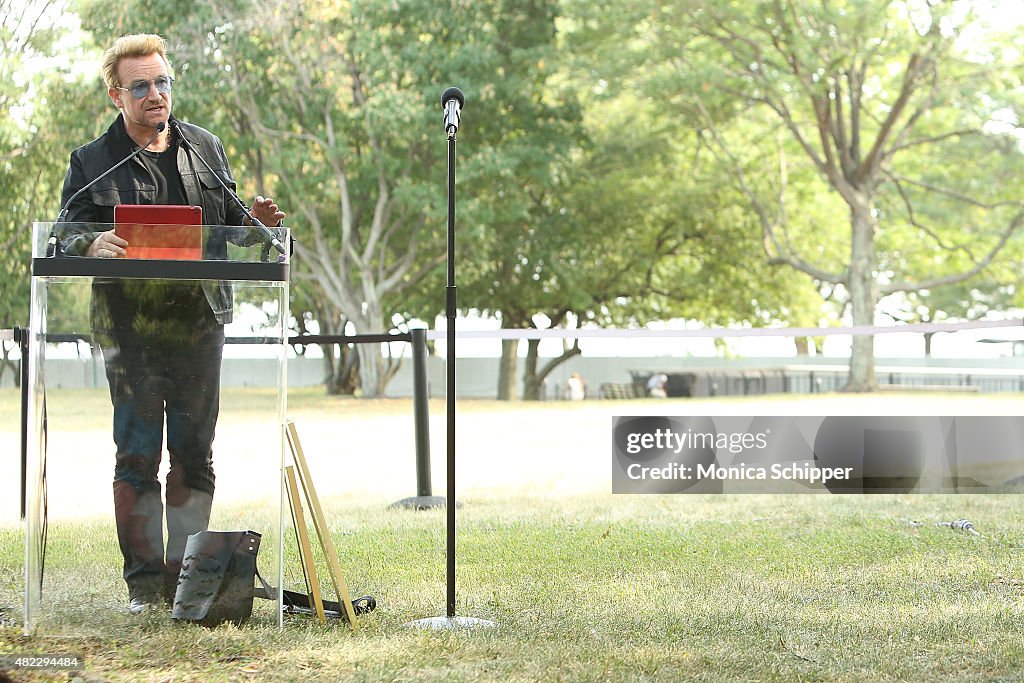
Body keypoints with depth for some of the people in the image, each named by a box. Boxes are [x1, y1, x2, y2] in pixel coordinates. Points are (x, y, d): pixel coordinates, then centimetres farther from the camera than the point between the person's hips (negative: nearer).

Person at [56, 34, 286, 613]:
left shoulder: (206, 148, 13)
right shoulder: (93, 162, 3)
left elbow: (228, 223, 19)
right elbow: (66, 232, -4)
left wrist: (255, 221, -3)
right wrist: (93, 244, -26)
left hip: (200, 321, 3)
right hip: (131, 325, -3)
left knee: (194, 453, 5)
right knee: (138, 454, -4)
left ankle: (186, 576, 13)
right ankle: (144, 581, 2)